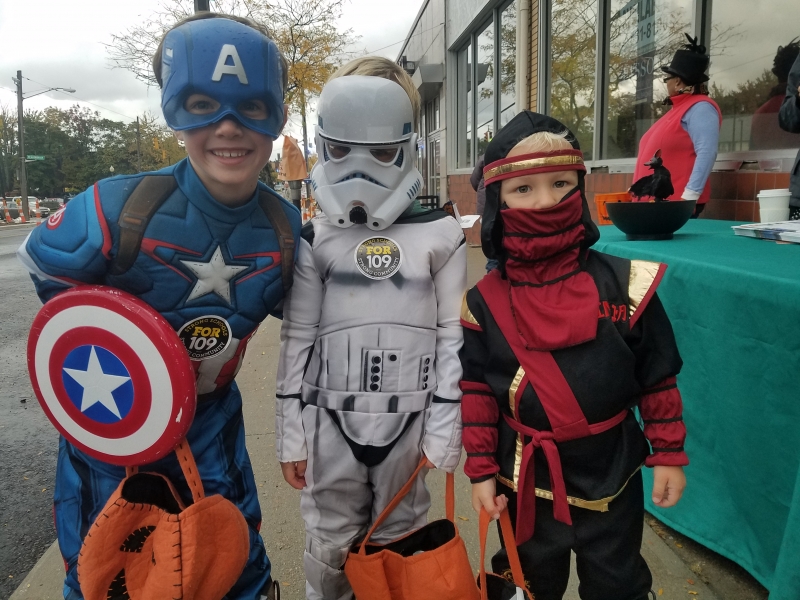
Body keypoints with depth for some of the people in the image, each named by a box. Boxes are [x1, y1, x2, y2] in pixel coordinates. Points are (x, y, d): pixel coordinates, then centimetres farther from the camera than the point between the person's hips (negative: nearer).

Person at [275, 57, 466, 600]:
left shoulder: (440, 236, -5)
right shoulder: (316, 240, -2)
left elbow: (454, 336, -2)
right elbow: (297, 338, 1)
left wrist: (444, 428, -3)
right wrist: (291, 432, 2)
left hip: (407, 419, -1)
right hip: (331, 419, 1)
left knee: (398, 545, 17)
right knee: (330, 547, 16)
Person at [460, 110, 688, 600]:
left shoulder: (623, 284, -13)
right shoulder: (484, 303, -11)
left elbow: (658, 375, -5)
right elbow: (476, 389, -4)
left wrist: (669, 454, -2)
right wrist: (481, 469, -2)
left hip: (611, 474, 0)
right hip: (524, 480, 1)